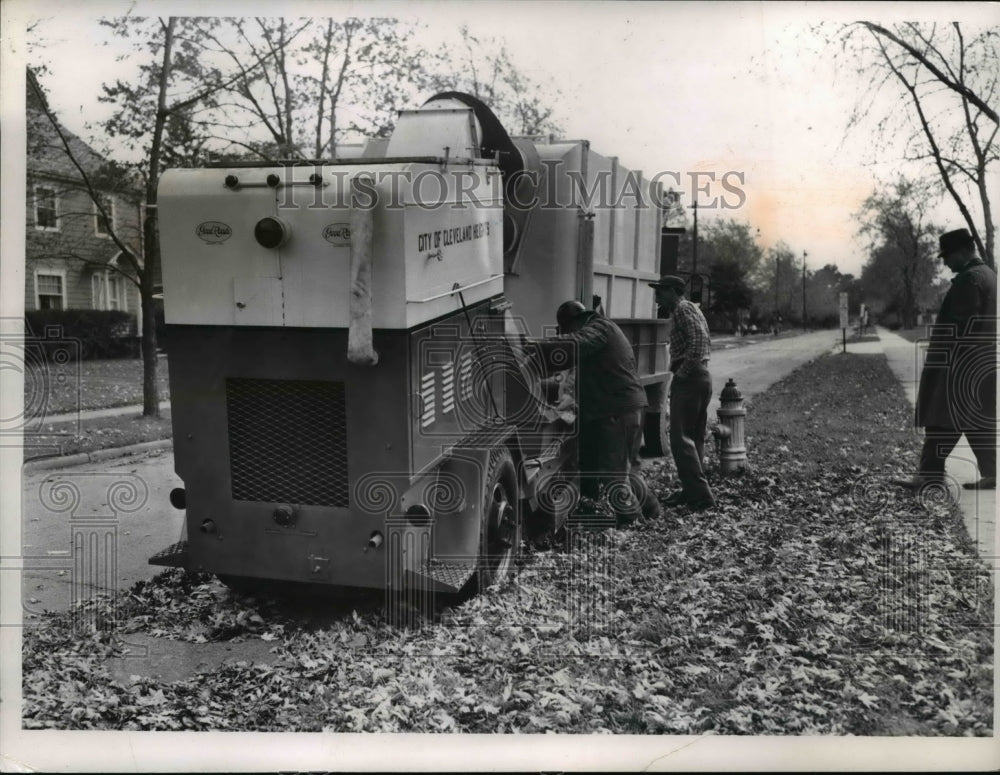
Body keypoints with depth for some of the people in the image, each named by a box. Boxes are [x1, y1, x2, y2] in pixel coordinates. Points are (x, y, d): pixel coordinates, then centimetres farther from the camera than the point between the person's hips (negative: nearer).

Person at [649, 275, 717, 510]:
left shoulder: (682, 309, -9)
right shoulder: (691, 308, 22)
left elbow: (699, 340, -23)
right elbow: (706, 342, 24)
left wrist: (682, 372, -18)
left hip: (688, 379, -11)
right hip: (702, 376, 11)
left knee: (681, 438, -11)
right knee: (694, 437, 12)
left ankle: (701, 494, -13)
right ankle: (691, 491, 18)